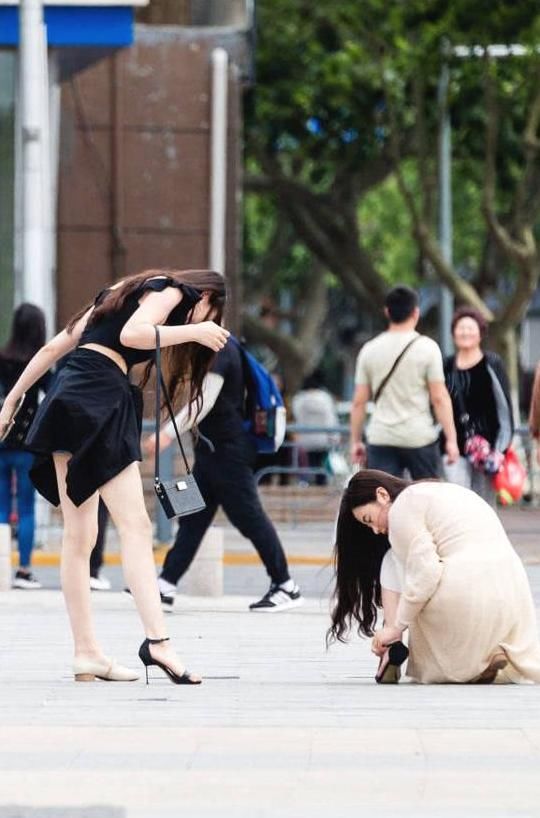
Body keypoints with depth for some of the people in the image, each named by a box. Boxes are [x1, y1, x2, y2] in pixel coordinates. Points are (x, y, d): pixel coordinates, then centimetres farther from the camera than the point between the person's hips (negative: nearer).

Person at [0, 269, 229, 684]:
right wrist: (193, 332, -4)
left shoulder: (121, 294, 30)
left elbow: (53, 347, 27)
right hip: (98, 398, -9)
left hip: (69, 400, 9)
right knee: (135, 525, -16)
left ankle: (87, 654, 4)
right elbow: (132, 334, -15)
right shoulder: (170, 290, 5)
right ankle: (157, 639, -27)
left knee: (79, 535, 5)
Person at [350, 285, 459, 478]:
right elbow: (439, 398, -7)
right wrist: (451, 440, -4)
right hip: (420, 439, -2)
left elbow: (359, 402, 7)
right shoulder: (427, 348, -4)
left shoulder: (369, 350, 6)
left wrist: (355, 441, 14)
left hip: (381, 440, 2)